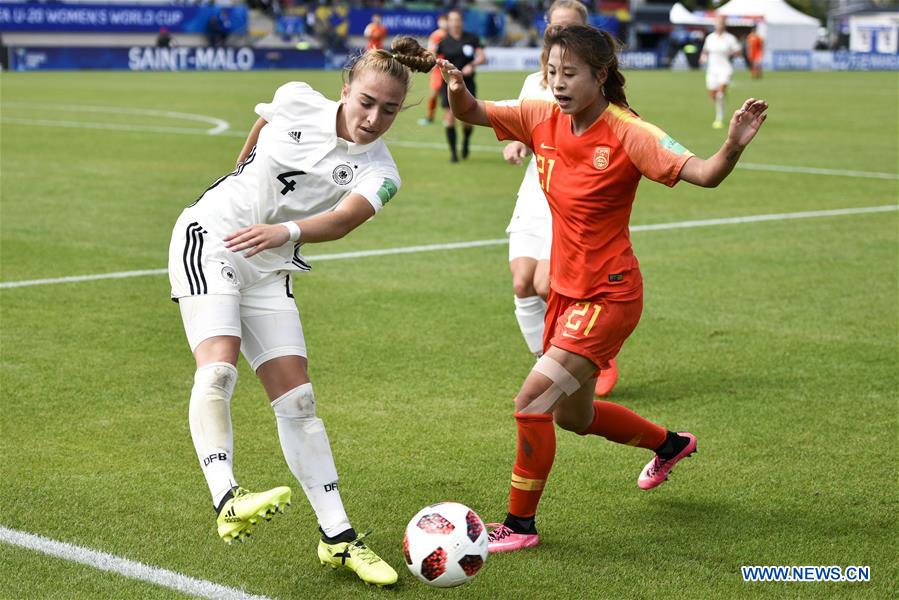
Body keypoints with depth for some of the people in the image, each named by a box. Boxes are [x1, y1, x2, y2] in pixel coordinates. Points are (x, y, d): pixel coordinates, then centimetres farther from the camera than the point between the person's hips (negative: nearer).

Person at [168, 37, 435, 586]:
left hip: (269, 268, 2)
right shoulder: (297, 101, -7)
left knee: (297, 400, -1)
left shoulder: (379, 174, -9)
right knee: (218, 368, -24)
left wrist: (284, 231, -47)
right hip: (209, 236, -2)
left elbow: (342, 220, -28)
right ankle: (227, 503, -36)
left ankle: (338, 539, 3)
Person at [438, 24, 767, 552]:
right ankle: (670, 444, 50)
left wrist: (733, 146, -48)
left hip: (609, 296, -8)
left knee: (534, 400, -16)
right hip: (567, 289, 8)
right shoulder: (543, 119, -4)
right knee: (572, 415, 23)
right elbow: (471, 114, 5)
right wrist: (457, 88, -18)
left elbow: (703, 174, -27)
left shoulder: (628, 135, -21)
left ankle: (520, 524, 2)